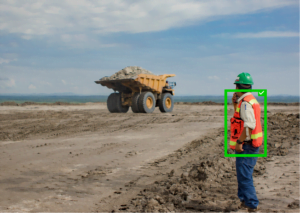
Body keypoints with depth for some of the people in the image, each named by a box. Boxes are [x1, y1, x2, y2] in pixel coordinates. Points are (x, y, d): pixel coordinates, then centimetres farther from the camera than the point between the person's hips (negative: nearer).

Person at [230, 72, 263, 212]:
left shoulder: (246, 102, -18)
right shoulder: (251, 100, 14)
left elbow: (250, 125, -27)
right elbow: (239, 118, 23)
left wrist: (239, 142, -22)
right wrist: (235, 104, 13)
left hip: (246, 145, -10)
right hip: (252, 145, 10)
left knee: (244, 176, -6)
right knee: (245, 174, 19)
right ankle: (245, 201, 29)